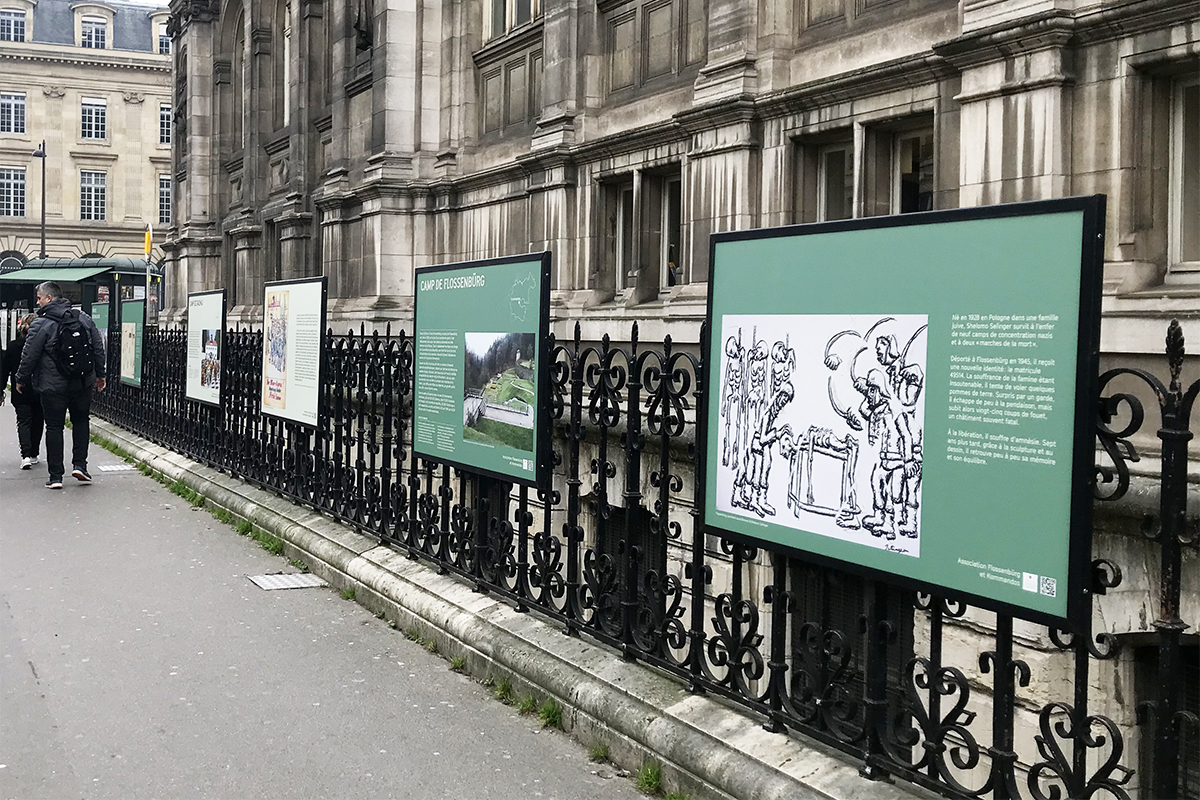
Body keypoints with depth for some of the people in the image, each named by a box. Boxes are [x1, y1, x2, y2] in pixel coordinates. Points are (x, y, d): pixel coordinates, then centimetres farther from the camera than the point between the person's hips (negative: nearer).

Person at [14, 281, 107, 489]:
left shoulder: (41, 324, -12)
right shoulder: (84, 319, 3)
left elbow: (29, 356, -9)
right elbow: (99, 348, 8)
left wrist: (21, 380, 5)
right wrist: (100, 374, 18)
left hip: (53, 386, -4)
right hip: (82, 384, 4)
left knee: (54, 427, 4)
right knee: (81, 421, 18)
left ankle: (55, 476, 5)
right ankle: (79, 464, 7)